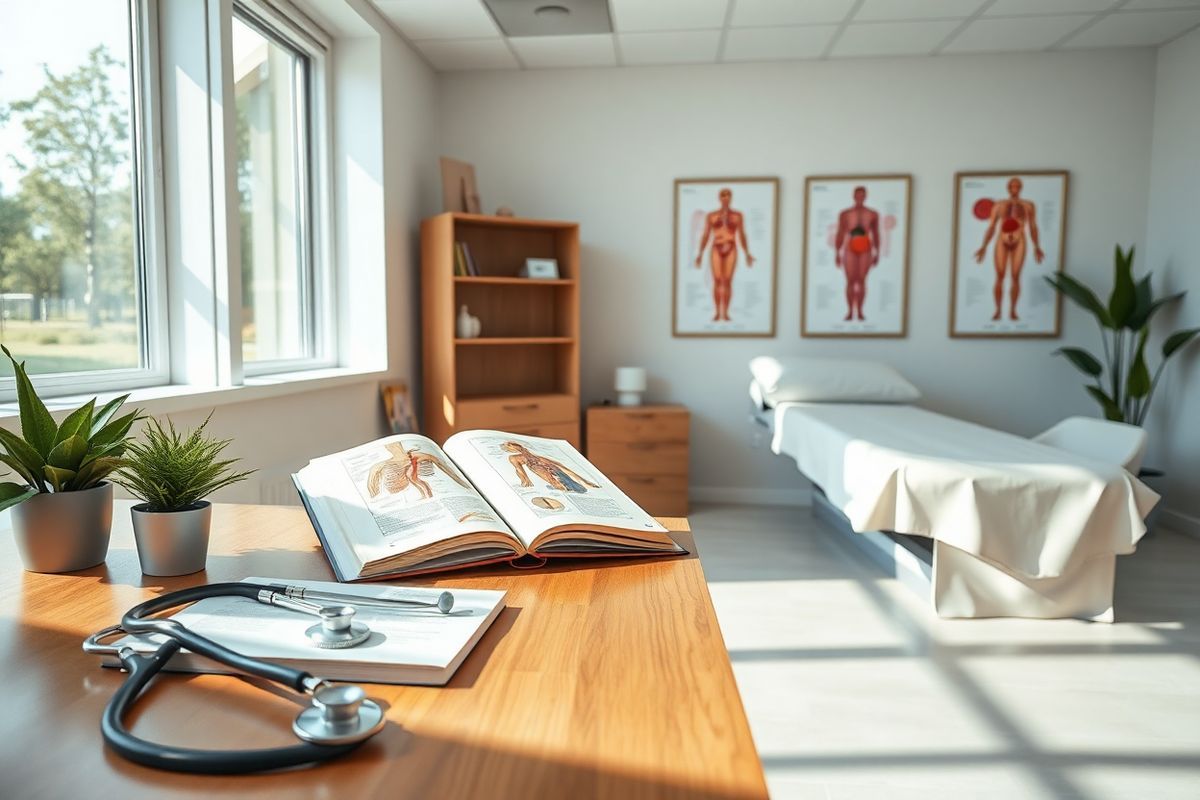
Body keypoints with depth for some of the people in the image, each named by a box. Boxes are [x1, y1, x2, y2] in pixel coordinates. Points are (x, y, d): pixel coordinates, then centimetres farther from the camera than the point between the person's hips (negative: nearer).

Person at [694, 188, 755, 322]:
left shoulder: (738, 215, 6)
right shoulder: (711, 216, 6)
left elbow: (742, 236, 7)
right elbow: (705, 236, 5)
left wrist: (747, 254, 2)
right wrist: (700, 254, -2)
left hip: (731, 251, 0)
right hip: (717, 250, 0)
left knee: (728, 282, -4)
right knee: (717, 282, -6)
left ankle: (725, 313, 3)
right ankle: (717, 313, 2)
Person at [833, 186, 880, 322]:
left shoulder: (873, 214, 5)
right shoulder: (844, 214, 1)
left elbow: (876, 234, 11)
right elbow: (840, 235, 2)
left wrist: (877, 254, 9)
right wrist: (837, 254, -1)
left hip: (866, 250, 1)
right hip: (849, 250, -1)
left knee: (861, 280, -1)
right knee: (850, 281, -5)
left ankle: (860, 311, 4)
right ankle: (850, 311, 1)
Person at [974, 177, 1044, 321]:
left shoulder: (1029, 205, 4)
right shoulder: (998, 205, 3)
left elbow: (1033, 228, 5)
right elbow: (991, 228, 3)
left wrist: (1037, 248, -1)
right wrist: (983, 247, -4)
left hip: (1019, 243, 0)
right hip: (1002, 243, 0)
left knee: (1015, 277, -4)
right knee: (1000, 278, -5)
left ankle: (1012, 311, 5)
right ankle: (997, 311, 3)